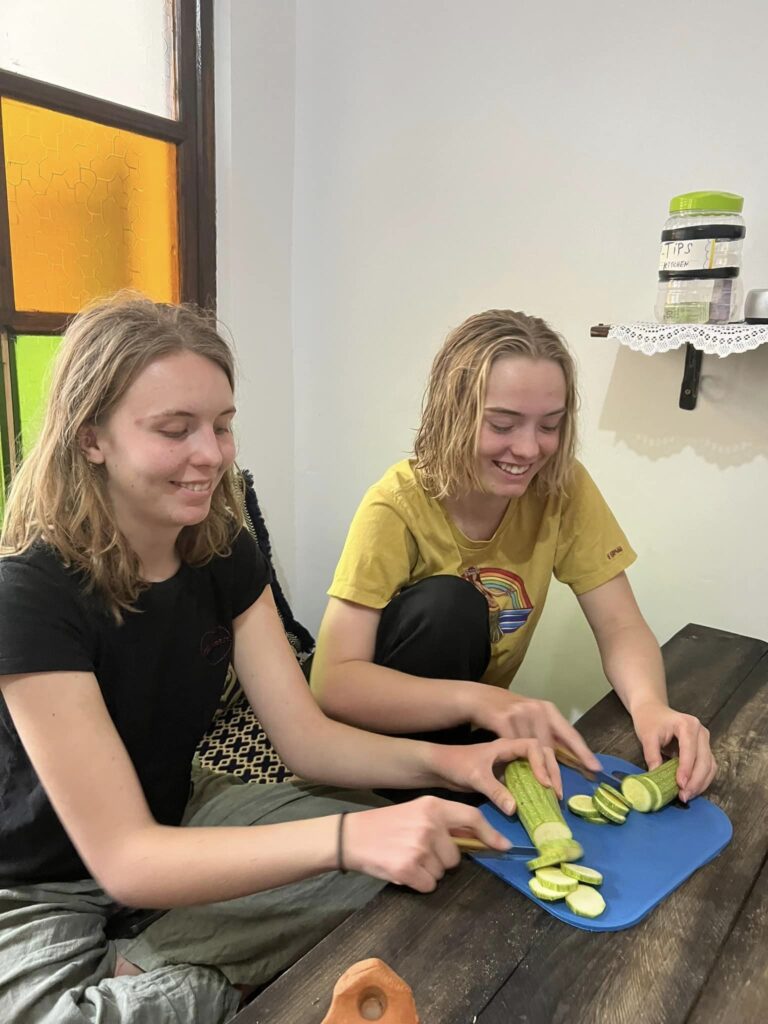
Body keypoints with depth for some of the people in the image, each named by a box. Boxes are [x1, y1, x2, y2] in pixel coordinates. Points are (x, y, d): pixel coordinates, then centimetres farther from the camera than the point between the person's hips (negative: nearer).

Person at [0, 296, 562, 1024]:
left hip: (177, 819, 6)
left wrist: (440, 761, -28)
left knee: (390, 854, -10)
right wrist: (346, 837, -45)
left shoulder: (223, 554, -10)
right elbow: (125, 860, -31)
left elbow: (305, 737, -10)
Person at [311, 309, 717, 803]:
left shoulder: (564, 489, -13)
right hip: (383, 737, -2)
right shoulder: (398, 505, -24)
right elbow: (333, 681, -30)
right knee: (446, 604, -29)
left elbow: (621, 627, -12)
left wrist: (650, 704, -34)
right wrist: (477, 699, -45)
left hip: (473, 732, 3)